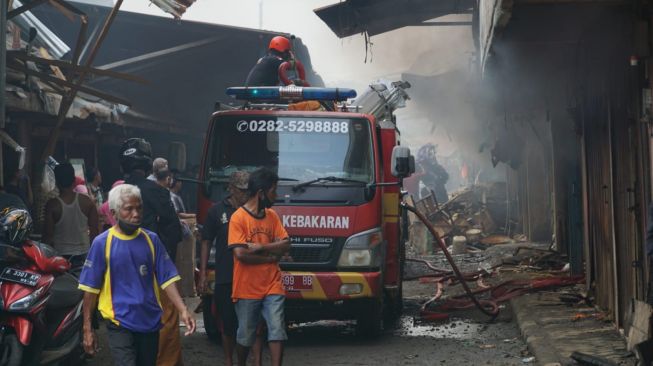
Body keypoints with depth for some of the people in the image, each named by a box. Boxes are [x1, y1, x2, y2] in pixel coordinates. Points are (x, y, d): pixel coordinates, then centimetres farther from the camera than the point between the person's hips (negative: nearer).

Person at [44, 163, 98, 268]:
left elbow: (48, 235, -9)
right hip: (83, 254, 2)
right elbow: (94, 231, 1)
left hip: (61, 255, -2)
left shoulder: (52, 205, -13)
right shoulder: (86, 202, -5)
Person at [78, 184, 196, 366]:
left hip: (150, 322, 4)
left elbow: (167, 279, 1)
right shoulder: (102, 243, -7)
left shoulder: (151, 240, 2)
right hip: (120, 323, -4)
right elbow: (91, 288, -5)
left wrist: (183, 310, -13)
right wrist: (88, 329, -6)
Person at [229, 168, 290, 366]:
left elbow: (285, 245, 1)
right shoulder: (238, 218, -10)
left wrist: (261, 248, -14)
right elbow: (240, 254, -18)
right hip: (247, 289, -4)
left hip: (272, 286, 4)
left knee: (277, 330, -7)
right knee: (245, 336, 9)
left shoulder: (272, 216, 8)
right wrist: (271, 257, -8)